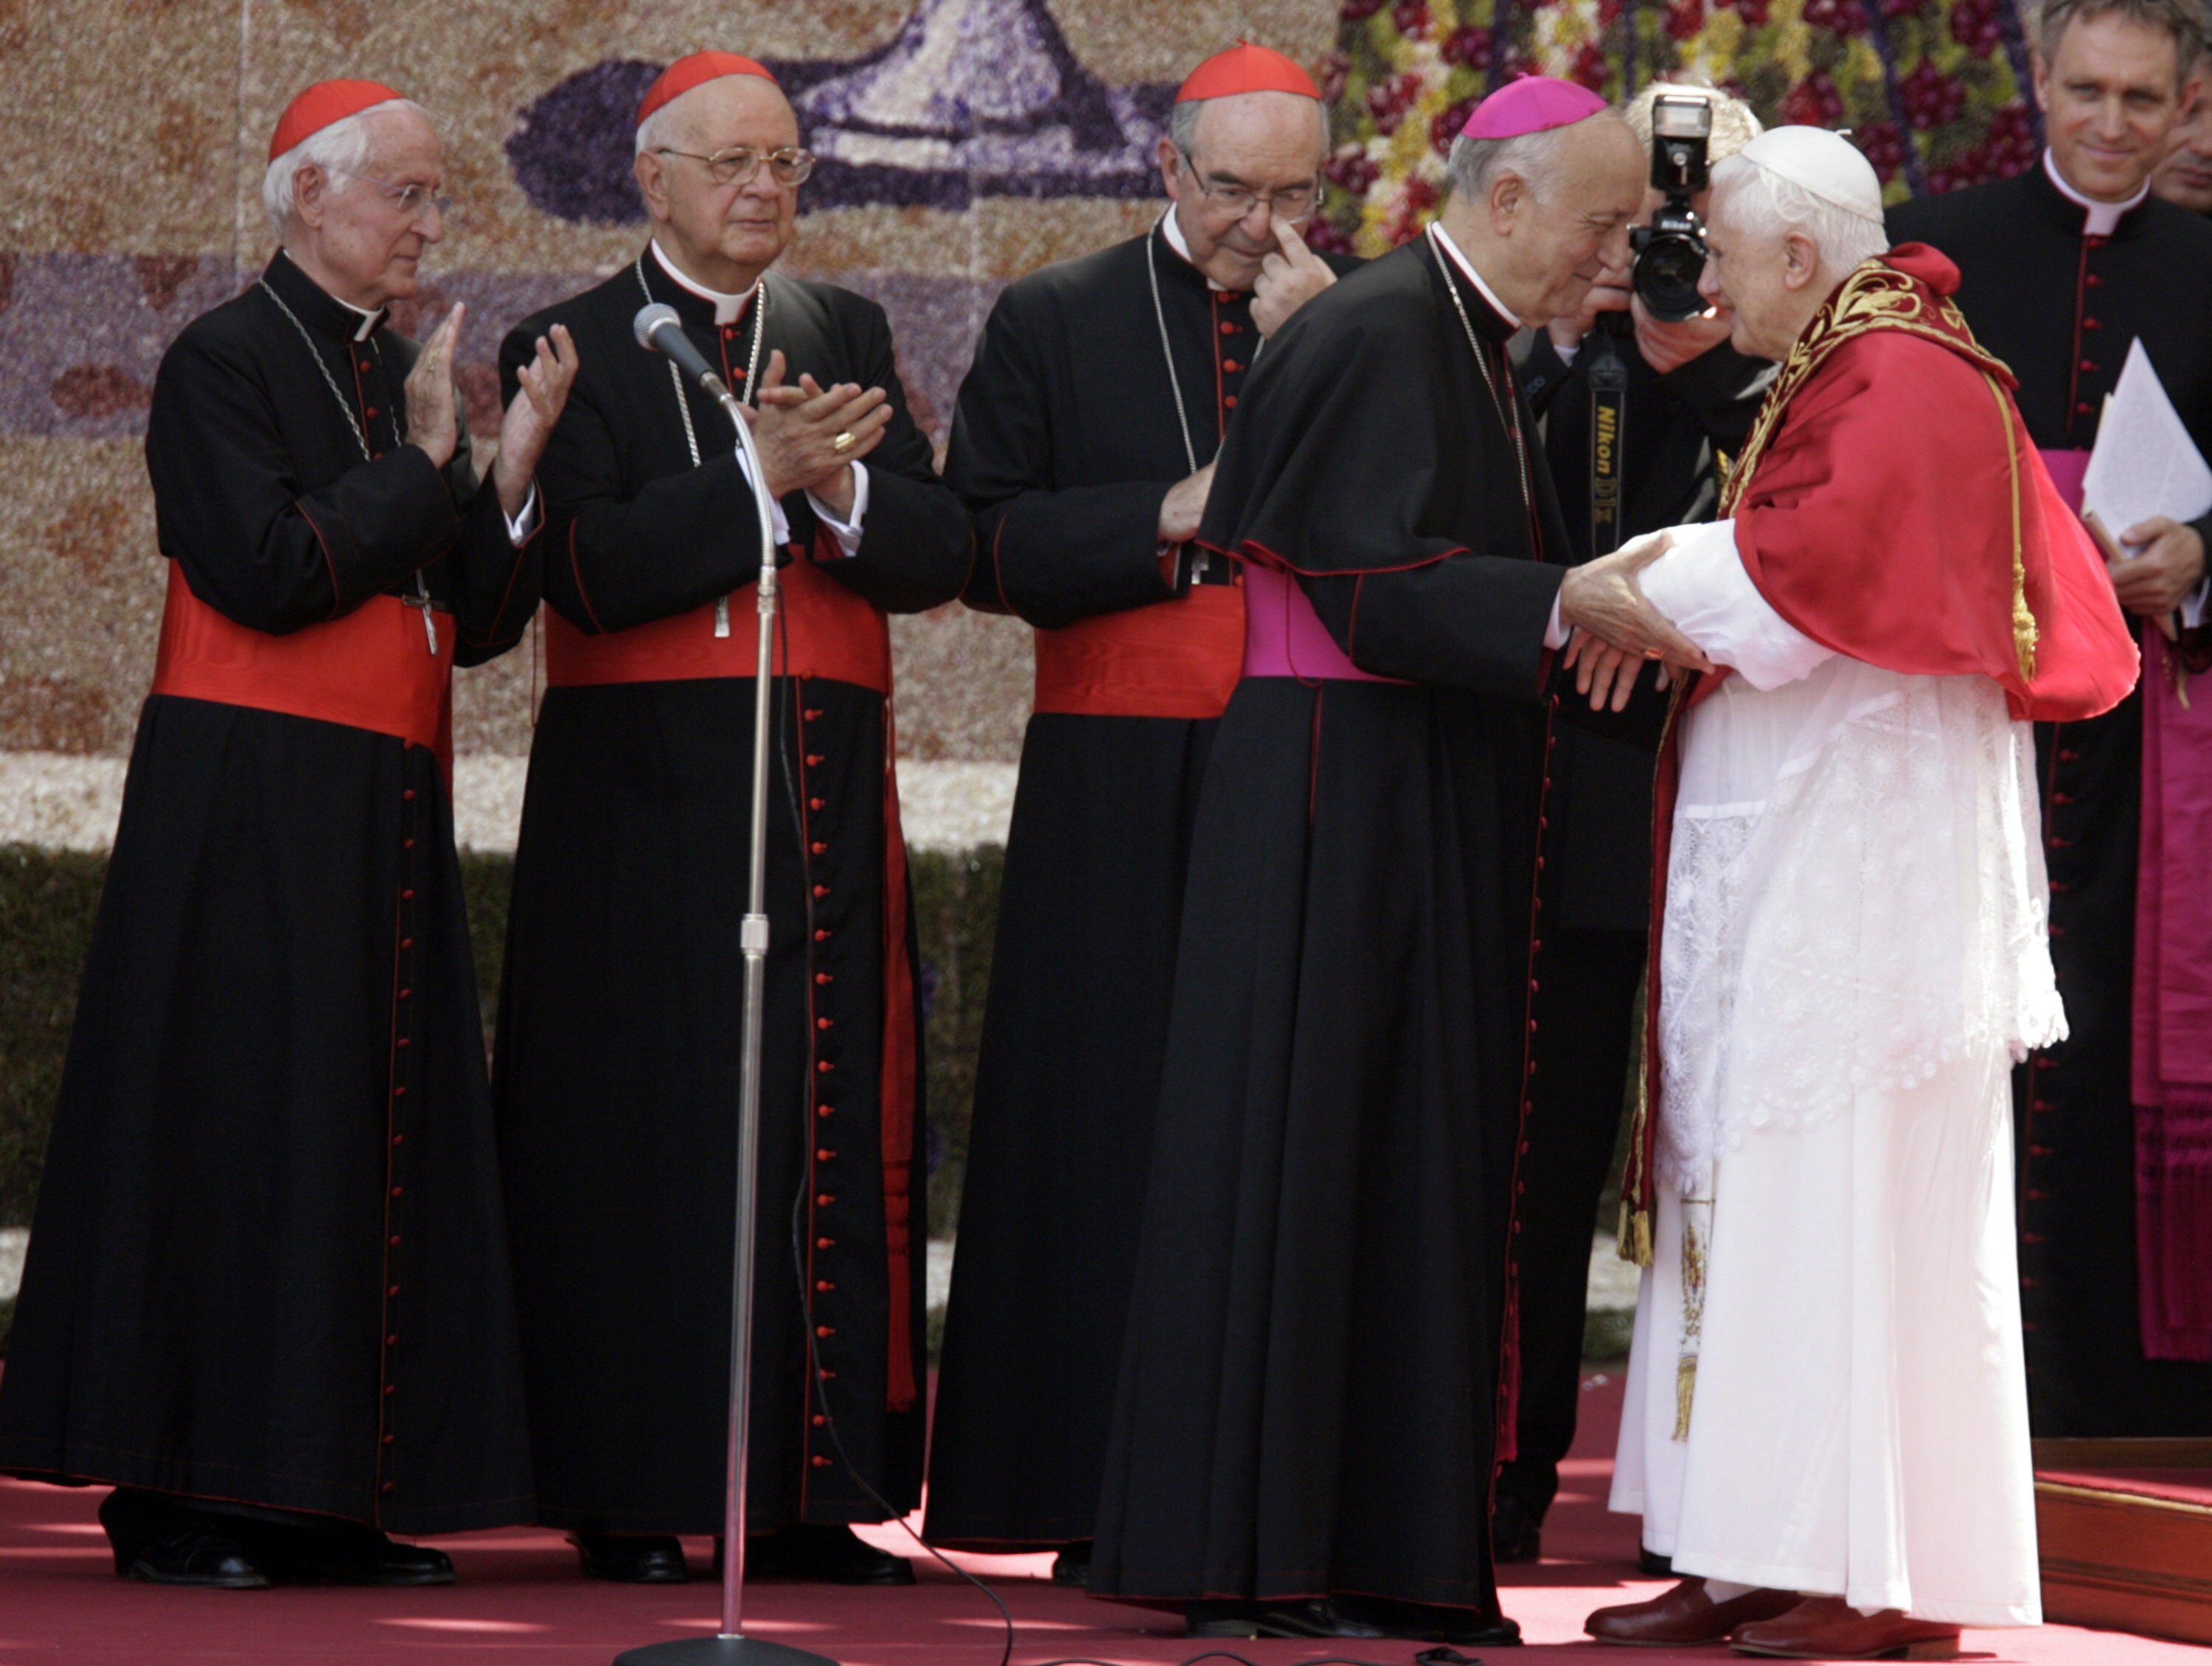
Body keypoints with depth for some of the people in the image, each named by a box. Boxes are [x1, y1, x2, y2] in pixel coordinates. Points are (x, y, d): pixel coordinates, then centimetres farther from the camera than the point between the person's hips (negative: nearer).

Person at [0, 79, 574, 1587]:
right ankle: (185, 1506, -4)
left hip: (388, 816, 8)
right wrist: (421, 463, -11)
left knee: (380, 1137, 5)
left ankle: (329, 1502, 8)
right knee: (238, 1133, -8)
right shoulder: (225, 361, -6)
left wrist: (516, 460, -3)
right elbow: (264, 571, -19)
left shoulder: (405, 378, 17)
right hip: (252, 817, -8)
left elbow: (478, 623, 12)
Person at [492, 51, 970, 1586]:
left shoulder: (849, 337, 15)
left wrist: (840, 488, -15)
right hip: (643, 807, -4)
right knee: (645, 1138, -5)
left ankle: (809, 1489, 4)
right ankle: (629, 1493, -1)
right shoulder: (573, 349, 3)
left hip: (826, 796, 4)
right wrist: (763, 476, -18)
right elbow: (594, 571, -11)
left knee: (830, 1134, 1)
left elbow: (940, 552, 4)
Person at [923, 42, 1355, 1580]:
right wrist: (1166, 519, -10)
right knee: (1114, 1120, -1)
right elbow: (986, 544, 1)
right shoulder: (1056, 325, 8)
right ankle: (1102, 1498, 2)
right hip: (1121, 778, 0)